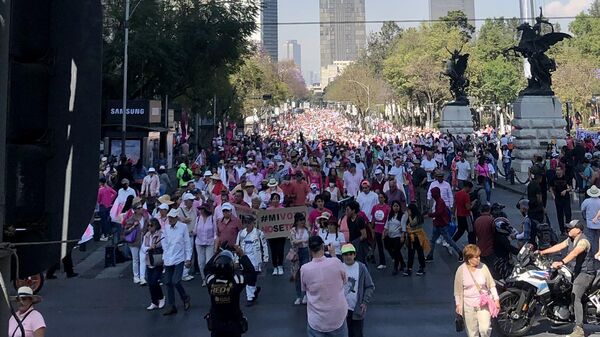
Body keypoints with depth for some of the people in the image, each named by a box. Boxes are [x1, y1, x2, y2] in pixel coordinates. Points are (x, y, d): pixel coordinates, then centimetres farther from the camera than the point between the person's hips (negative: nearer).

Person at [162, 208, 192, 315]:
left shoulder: (183, 227, -5)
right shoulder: (165, 228, 4)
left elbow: (187, 243, -1)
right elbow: (164, 243, 10)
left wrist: (188, 258, -3)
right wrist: (164, 258, 5)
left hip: (179, 259, -4)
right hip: (168, 260, 4)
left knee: (176, 281, -12)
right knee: (168, 283, 6)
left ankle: (185, 298, 15)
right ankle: (171, 307, 17)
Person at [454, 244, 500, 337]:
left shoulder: (483, 267, -5)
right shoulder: (461, 270, -8)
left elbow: (491, 285, 4)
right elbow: (458, 289, 1)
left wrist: (496, 299, 2)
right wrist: (458, 304, 2)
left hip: (484, 304, 0)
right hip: (468, 305, 0)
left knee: (485, 329, -10)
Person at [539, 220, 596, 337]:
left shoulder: (583, 241, -19)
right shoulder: (570, 239, 10)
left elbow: (574, 253, -34)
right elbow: (559, 246, 6)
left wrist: (561, 262, -48)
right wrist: (542, 252, -4)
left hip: (587, 272, -10)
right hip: (577, 270, 10)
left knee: (575, 296, -20)